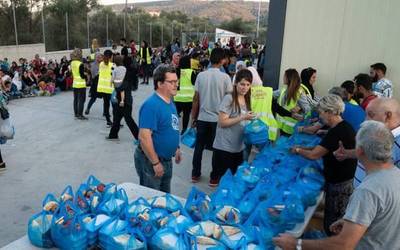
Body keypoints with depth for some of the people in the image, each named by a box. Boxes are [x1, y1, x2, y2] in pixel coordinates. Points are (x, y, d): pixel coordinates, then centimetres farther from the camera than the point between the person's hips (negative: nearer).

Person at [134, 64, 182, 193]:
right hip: (151, 161, -9)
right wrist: (155, 163, -24)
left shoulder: (170, 102, 5)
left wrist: (176, 148, 16)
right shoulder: (151, 105, -24)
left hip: (167, 160, 9)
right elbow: (144, 137, -28)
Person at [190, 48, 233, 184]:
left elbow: (196, 99, 0)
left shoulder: (201, 75, -3)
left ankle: (195, 174, 23)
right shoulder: (225, 77, -10)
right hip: (218, 118, -2)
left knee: (199, 146, 14)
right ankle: (214, 177, 18)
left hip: (202, 117, 3)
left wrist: (193, 117, 9)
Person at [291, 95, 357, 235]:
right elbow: (322, 148, 14)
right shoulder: (343, 127, 6)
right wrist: (303, 148, 8)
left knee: (333, 223, 6)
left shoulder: (337, 132, -24)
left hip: (339, 183, -9)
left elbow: (314, 155, -20)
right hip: (342, 179, 9)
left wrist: (298, 150, -3)